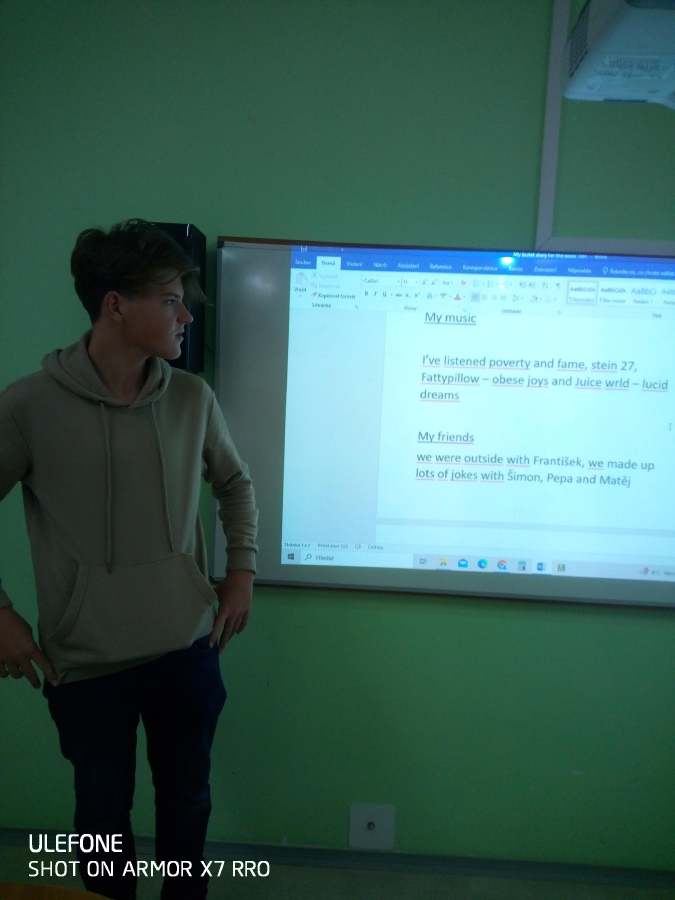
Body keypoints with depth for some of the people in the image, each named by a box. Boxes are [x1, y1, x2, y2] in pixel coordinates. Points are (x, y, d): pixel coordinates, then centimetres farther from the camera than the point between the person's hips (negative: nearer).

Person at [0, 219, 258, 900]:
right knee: (104, 813, 19)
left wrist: (242, 571, 5)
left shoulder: (193, 399, -4)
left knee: (187, 801, 22)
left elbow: (235, 484, 11)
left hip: (189, 649, 3)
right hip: (86, 663, -2)